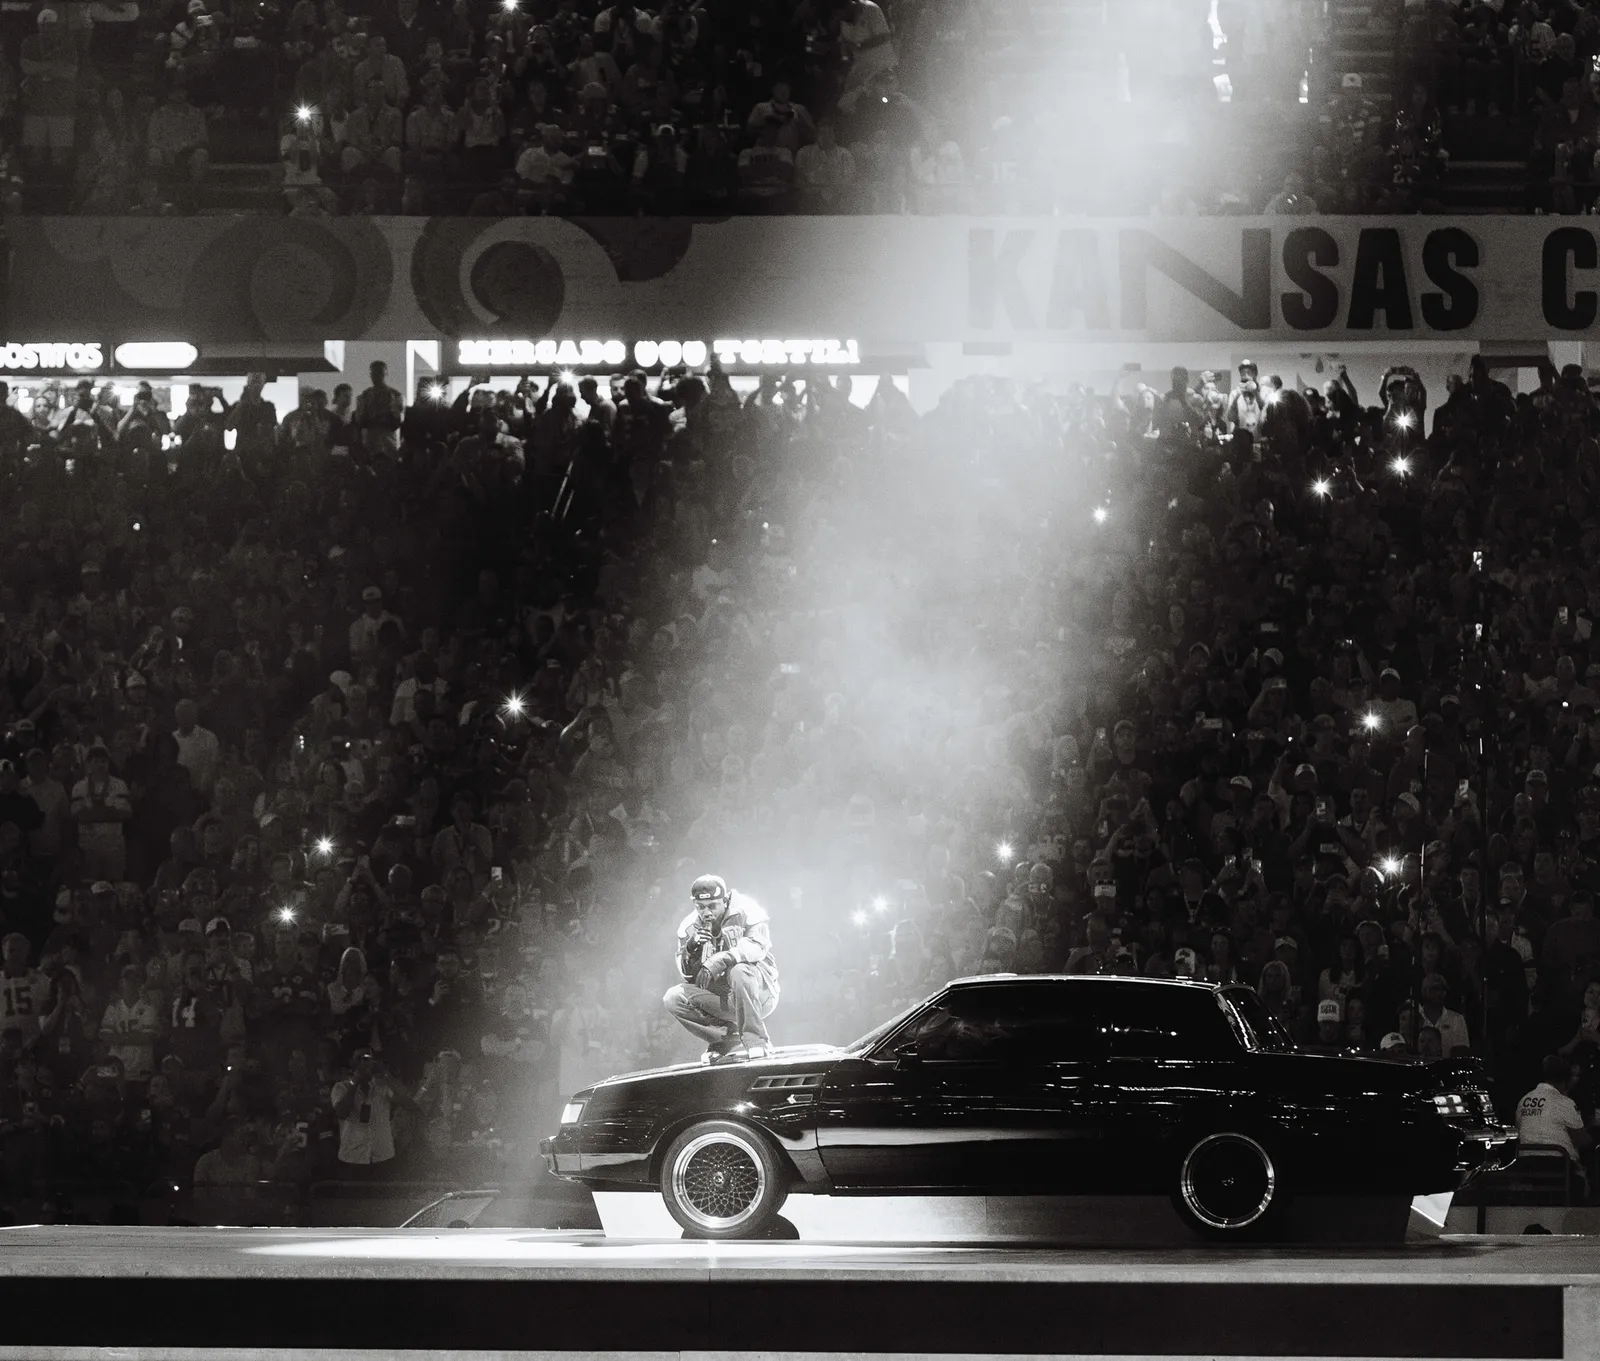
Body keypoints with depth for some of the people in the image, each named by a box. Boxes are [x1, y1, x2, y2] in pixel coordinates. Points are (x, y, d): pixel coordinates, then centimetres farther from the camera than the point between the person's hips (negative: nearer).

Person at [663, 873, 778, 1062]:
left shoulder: (746, 912, -11)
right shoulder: (690, 926, 2)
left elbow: (759, 945, -28)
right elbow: (689, 976, 1)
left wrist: (721, 959, -40)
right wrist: (690, 949, -21)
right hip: (721, 1000, 5)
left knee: (740, 970, -36)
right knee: (673, 998, -15)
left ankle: (755, 1041, -27)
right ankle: (730, 1041, -13)